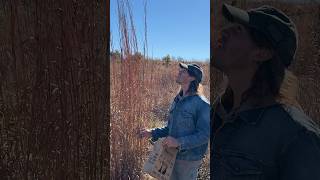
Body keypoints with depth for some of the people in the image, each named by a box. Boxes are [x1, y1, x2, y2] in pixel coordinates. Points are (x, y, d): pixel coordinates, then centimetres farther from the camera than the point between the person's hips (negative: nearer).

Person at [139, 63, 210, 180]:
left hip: (189, 159, -7)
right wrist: (152, 133, 1)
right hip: (172, 156, 7)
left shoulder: (202, 104, -18)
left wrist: (179, 142, -28)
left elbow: (204, 135, -22)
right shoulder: (177, 100, 6)